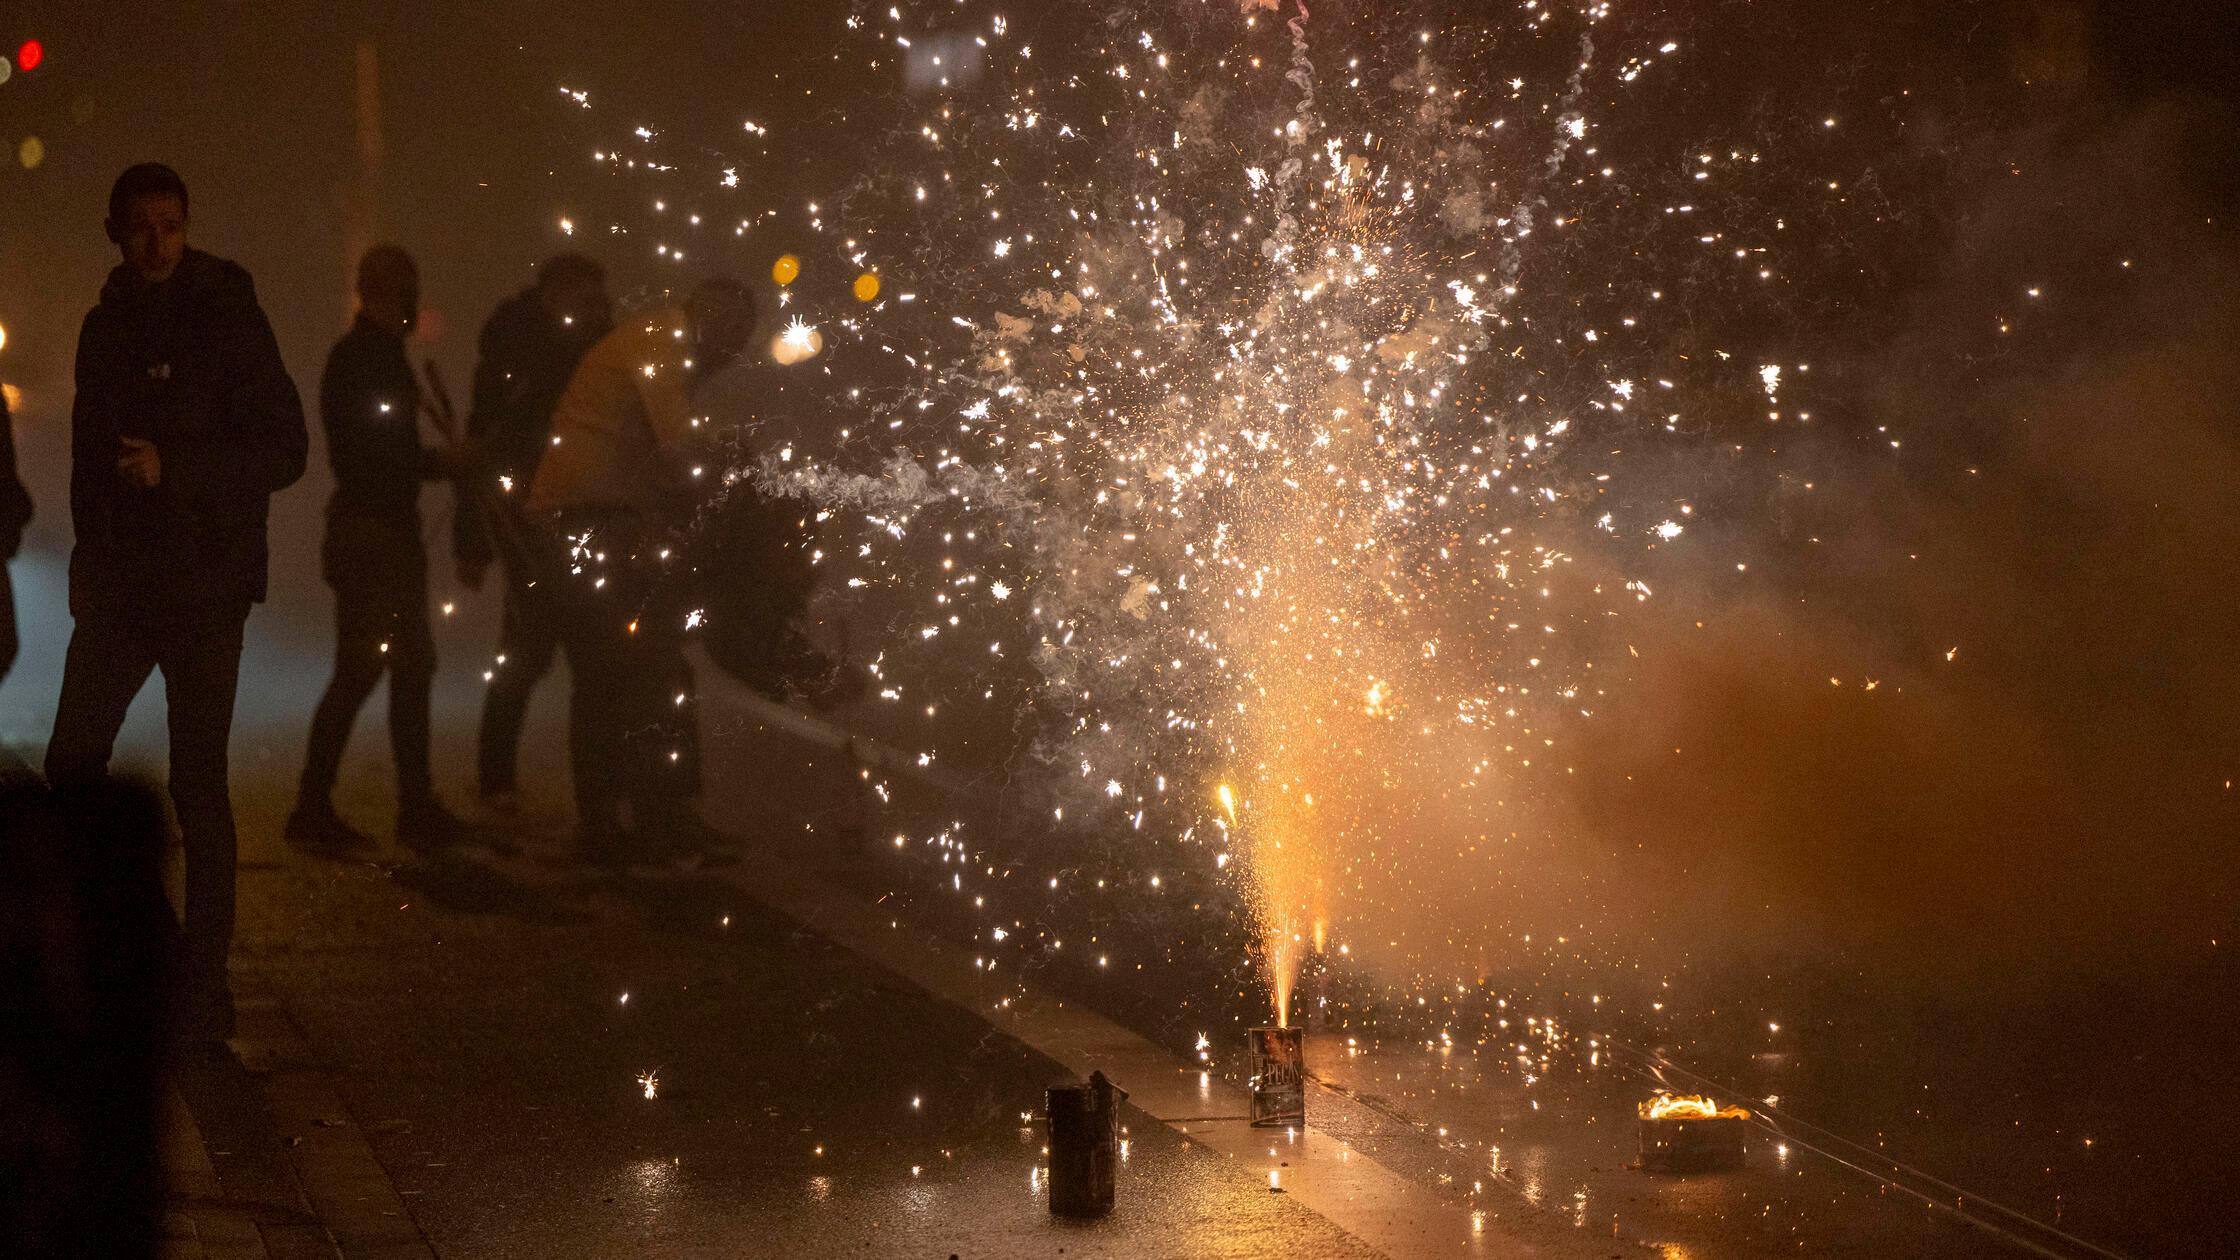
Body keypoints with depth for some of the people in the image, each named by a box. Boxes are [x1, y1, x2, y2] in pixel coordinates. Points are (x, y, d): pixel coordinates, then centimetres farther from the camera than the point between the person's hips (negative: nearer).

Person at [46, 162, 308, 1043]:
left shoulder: (227, 318, -8)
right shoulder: (108, 325, 10)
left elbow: (284, 450, -12)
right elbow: (90, 451, 17)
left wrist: (174, 469, -21)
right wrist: (89, 565, 13)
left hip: (204, 585, -6)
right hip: (119, 583, 6)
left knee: (198, 786, -4)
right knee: (71, 768, 5)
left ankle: (204, 988, 2)